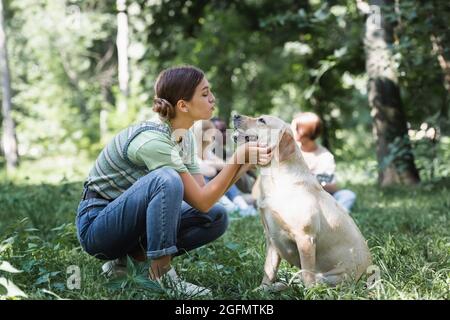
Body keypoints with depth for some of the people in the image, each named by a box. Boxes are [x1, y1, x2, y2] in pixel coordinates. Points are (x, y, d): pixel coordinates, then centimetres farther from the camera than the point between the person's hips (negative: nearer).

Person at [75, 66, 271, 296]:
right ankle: (161, 274, -23)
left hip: (131, 221, 9)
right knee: (166, 179, -34)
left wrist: (245, 162, -12)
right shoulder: (152, 141, -27)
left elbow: (205, 194, -2)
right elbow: (201, 202, -25)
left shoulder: (184, 137, 1)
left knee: (216, 218, -5)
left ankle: (137, 254, 0)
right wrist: (238, 157, -24)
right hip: (96, 225, -9)